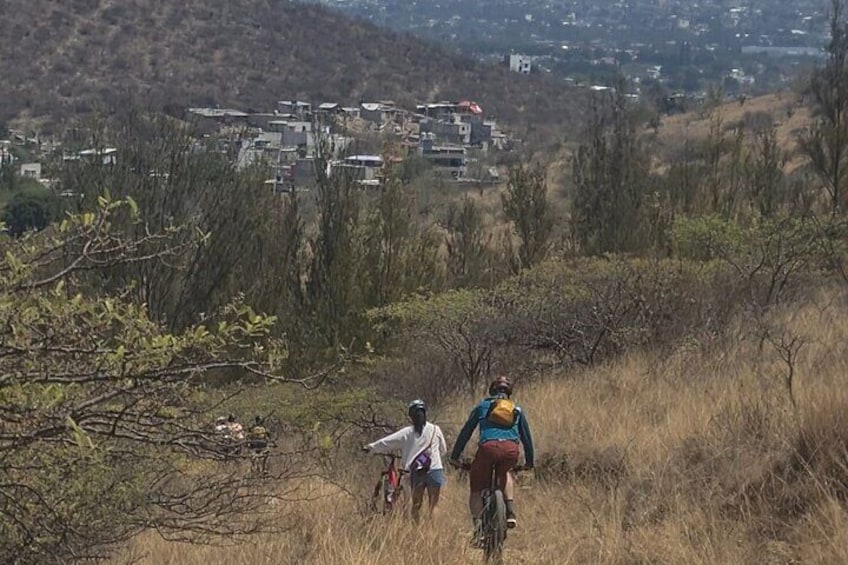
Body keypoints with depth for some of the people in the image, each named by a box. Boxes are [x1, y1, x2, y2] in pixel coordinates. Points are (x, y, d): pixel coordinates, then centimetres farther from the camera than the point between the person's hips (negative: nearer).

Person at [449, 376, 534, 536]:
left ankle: (478, 522, -10)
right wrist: (529, 462, 42)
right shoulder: (517, 410, 29)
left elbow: (465, 432, 22)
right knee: (505, 473, 34)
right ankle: (510, 513, 16)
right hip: (511, 450, 2)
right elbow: (526, 437, 32)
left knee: (476, 489, 12)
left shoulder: (482, 406, 24)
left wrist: (455, 456, 26)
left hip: (488, 447, -2)